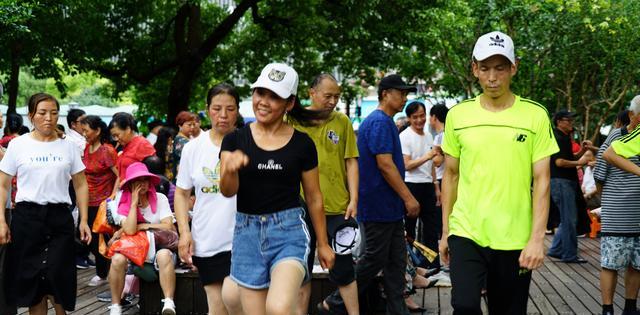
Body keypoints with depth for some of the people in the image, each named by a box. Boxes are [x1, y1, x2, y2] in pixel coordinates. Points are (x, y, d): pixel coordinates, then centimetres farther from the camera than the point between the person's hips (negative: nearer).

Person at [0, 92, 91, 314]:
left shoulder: (68, 147, 7)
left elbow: (81, 185, 10)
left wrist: (84, 220, 2)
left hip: (60, 217, 0)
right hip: (27, 216, 0)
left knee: (59, 276, -1)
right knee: (30, 275, 5)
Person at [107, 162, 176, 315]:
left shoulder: (160, 199, -1)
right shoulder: (123, 202, 0)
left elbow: (168, 227, -12)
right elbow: (130, 230, -16)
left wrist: (139, 226, -10)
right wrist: (134, 202, -12)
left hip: (158, 247, -1)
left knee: (164, 255, -35)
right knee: (118, 259, -30)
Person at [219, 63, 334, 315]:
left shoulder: (302, 144, 0)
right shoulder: (235, 140, 1)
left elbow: (313, 197, 9)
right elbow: (227, 191, -10)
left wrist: (323, 244, 14)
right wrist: (231, 168, -32)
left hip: (289, 230, -2)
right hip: (247, 233, 2)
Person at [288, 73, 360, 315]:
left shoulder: (342, 122, 3)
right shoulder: (294, 120, 0)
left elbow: (351, 162, 5)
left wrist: (353, 199, -2)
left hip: (337, 207, 0)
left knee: (343, 268, 7)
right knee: (302, 268, 11)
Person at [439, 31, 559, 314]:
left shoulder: (535, 115, -3)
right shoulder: (458, 115, 2)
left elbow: (541, 181, -3)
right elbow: (451, 175, 10)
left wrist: (537, 238, -10)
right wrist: (445, 231, 9)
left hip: (515, 240, 0)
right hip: (466, 233, 0)